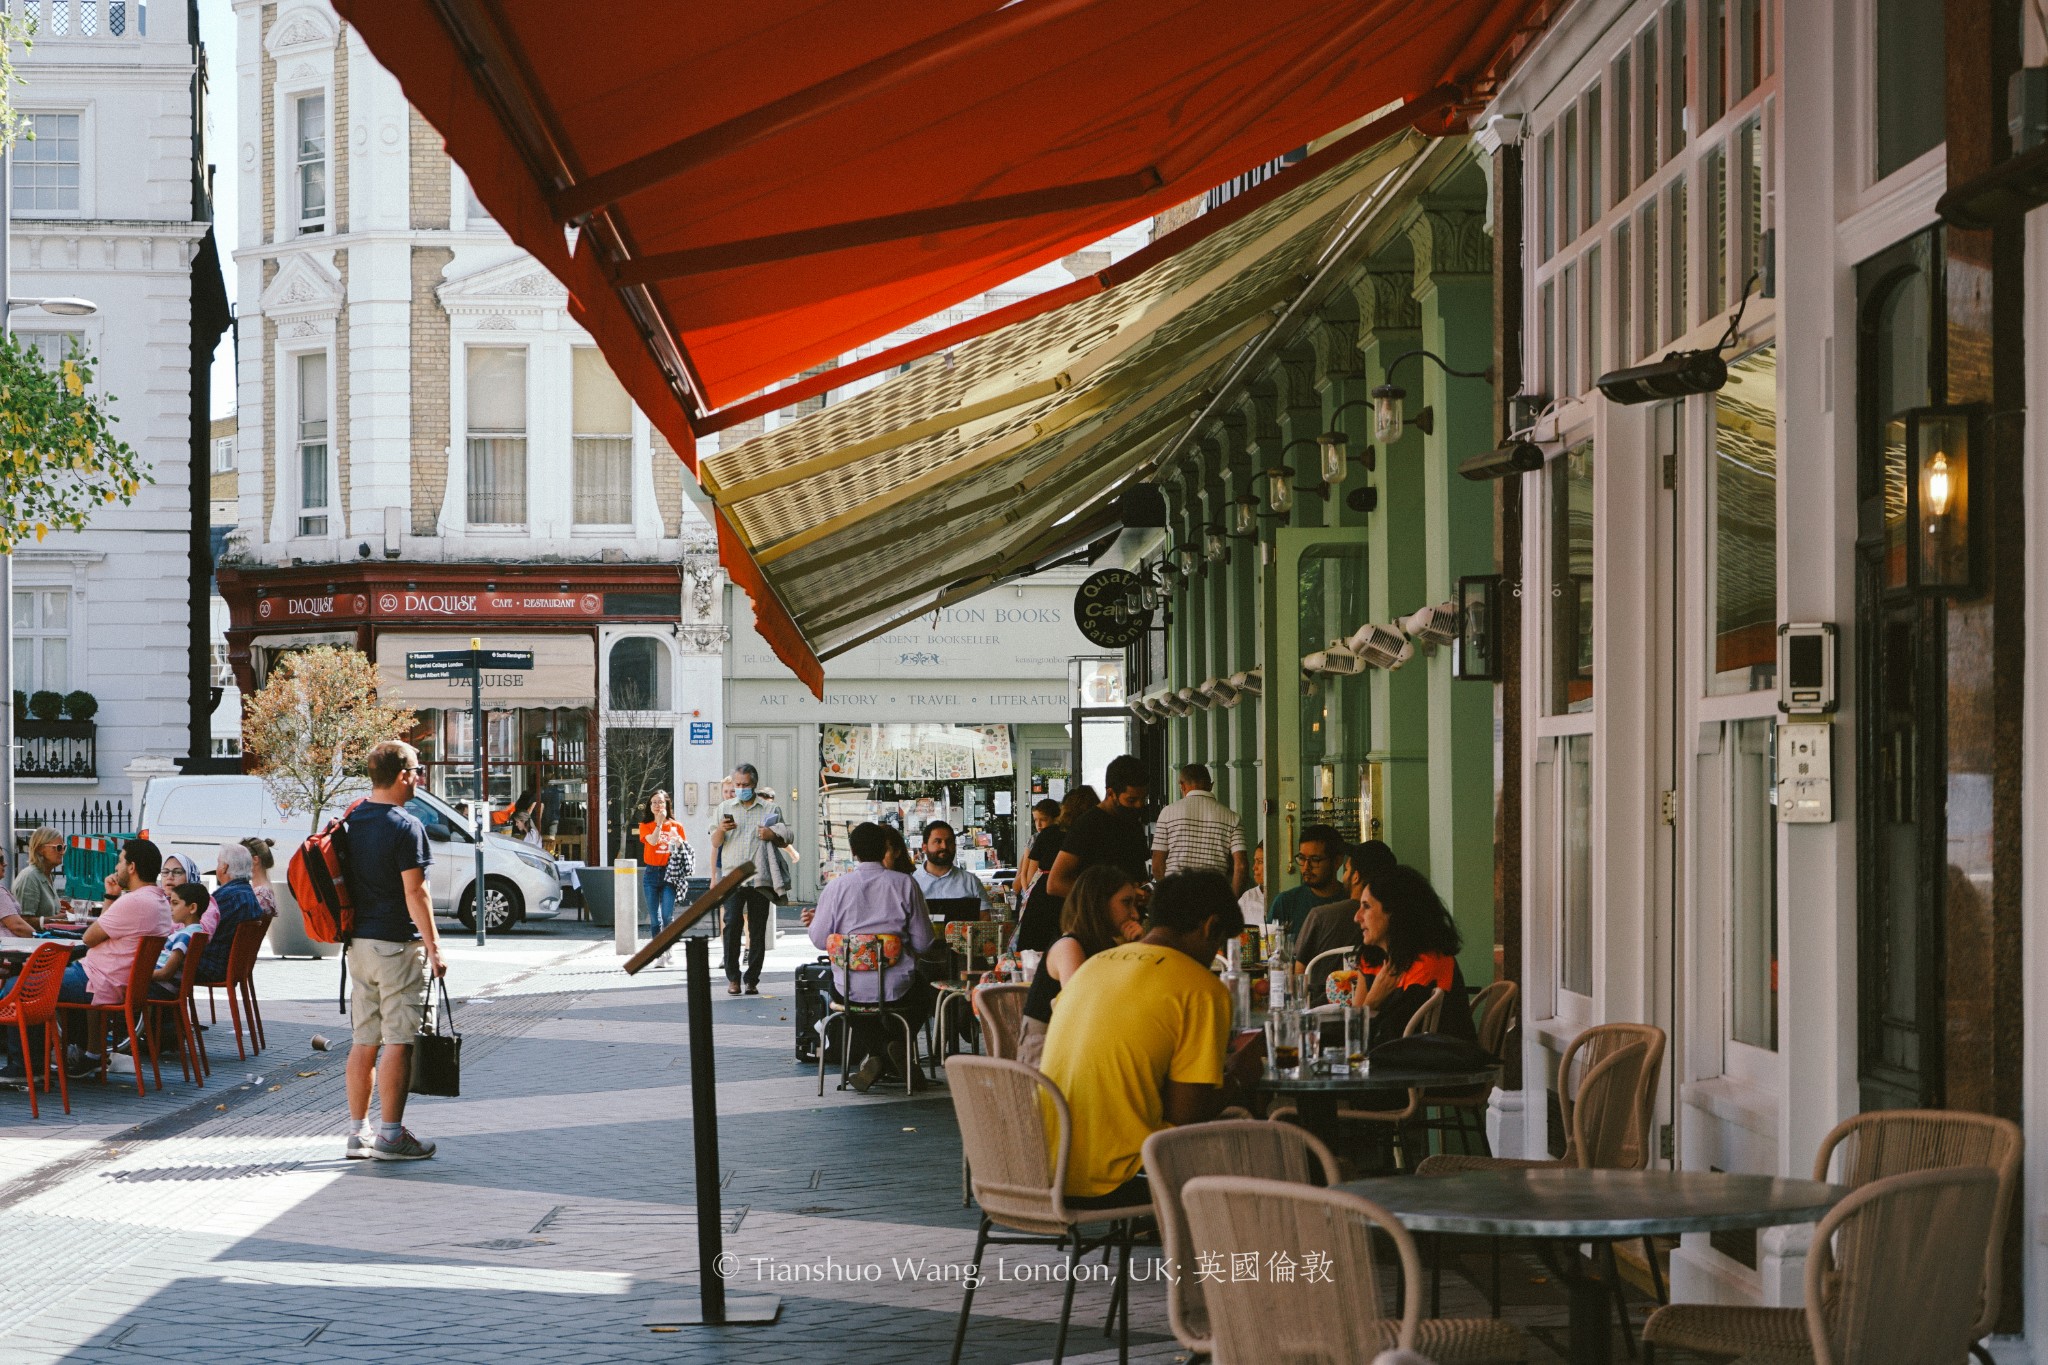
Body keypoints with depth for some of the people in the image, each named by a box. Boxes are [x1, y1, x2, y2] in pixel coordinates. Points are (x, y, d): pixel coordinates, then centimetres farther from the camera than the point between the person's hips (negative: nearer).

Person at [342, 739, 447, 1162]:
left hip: (358, 944, 8)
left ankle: (358, 1131, 15)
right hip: (397, 945, -8)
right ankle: (390, 1135, -2)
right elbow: (414, 892, -17)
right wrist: (434, 947, -13)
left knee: (363, 1042, 11)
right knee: (398, 1041, -3)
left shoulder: (353, 822, 9)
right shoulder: (406, 826, -15)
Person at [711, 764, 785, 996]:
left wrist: (772, 835, -5)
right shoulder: (725, 808, 14)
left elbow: (785, 840, 17)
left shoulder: (770, 809, 12)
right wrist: (721, 830, -12)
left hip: (760, 878, 1)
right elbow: (715, 843, 11)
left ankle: (753, 979, 6)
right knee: (732, 924, -15)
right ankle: (732, 978, -7)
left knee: (758, 930, 0)